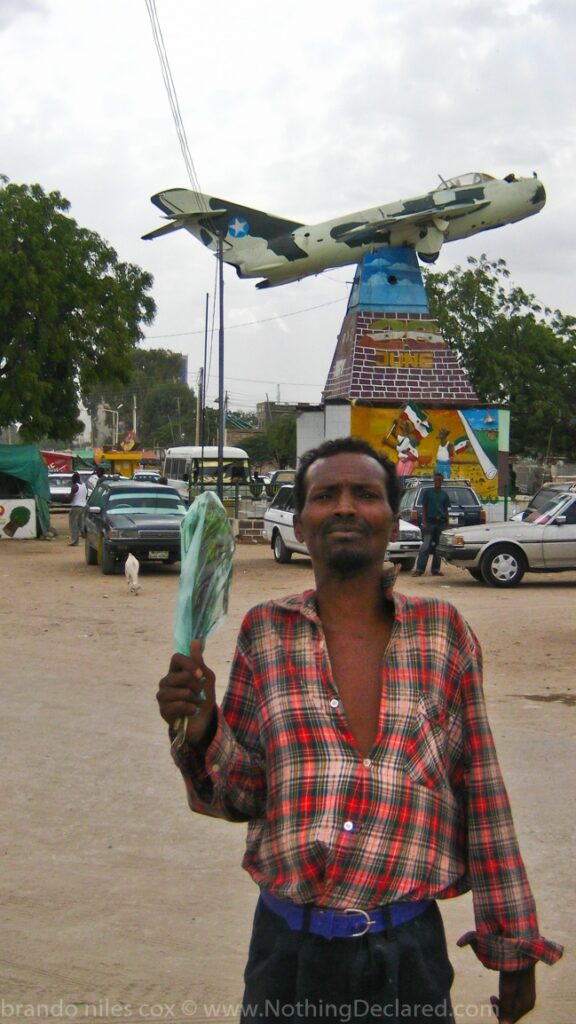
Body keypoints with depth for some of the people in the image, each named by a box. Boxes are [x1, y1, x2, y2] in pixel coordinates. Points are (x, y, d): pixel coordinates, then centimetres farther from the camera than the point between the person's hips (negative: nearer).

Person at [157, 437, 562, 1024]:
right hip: (289, 947, 1)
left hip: (408, 952, 0)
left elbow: (483, 796, 3)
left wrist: (512, 946, 7)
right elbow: (242, 795, 5)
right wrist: (201, 731, -14)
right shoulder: (266, 634, 0)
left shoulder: (443, 632, -2)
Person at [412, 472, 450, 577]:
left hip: (441, 522, 3)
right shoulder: (428, 492, 4)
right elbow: (424, 508, 3)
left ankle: (436, 569, 11)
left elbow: (446, 510, 14)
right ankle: (419, 569, -13)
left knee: (438, 547, 5)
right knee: (426, 546, -10)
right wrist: (424, 523, -5)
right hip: (430, 522, -3)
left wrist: (447, 524, 7)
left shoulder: (444, 495, 12)